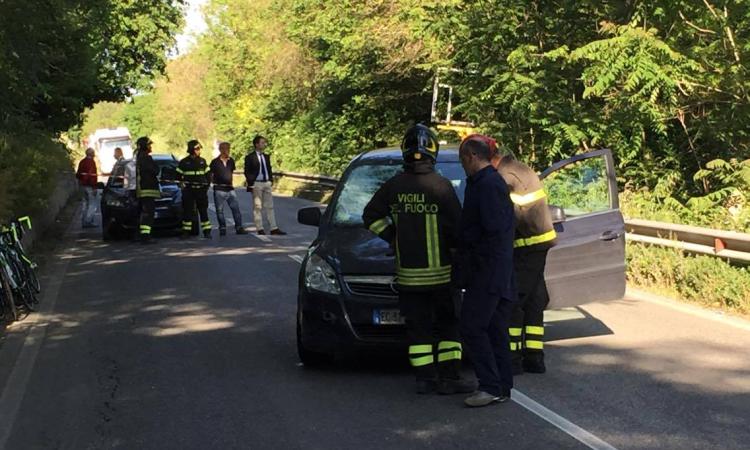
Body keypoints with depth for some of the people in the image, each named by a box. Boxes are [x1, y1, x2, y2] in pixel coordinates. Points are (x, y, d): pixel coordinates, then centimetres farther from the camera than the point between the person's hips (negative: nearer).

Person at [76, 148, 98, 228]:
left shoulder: (82, 162, 11)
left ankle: (83, 222, 16)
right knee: (92, 204, -3)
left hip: (82, 185, 8)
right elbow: (92, 175, -21)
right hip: (89, 186, -8)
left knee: (85, 203, 15)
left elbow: (77, 175, 16)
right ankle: (88, 221, -7)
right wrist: (94, 187, -21)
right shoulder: (91, 162, -14)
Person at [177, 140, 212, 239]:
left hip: (201, 190, 2)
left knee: (203, 211, 1)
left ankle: (207, 231, 3)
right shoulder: (184, 162, 0)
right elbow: (178, 176, 7)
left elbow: (208, 175, 16)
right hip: (188, 190, -2)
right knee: (187, 211, 0)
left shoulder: (202, 161, 9)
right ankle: (186, 232, 4)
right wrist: (184, 183, -2)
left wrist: (206, 185, 6)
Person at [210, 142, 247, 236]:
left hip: (230, 189, 4)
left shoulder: (231, 161, 10)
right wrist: (215, 182, -3)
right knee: (220, 210, 1)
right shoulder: (215, 162, -3)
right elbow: (210, 175, 3)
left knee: (236, 208, -2)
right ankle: (222, 228, 9)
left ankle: (239, 228, 1)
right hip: (219, 189, -4)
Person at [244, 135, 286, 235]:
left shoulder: (266, 157, 13)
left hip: (267, 183, 6)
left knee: (269, 206, 5)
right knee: (257, 207, 0)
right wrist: (251, 185, -12)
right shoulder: (250, 157, -5)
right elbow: (247, 172, -7)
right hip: (256, 184, -6)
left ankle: (273, 228, 6)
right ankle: (260, 229, 3)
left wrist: (271, 182, 10)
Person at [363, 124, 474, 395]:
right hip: (440, 272, -3)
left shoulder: (394, 187, -1)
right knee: (448, 325, 9)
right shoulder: (441, 186, -11)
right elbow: (457, 228, -9)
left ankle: (424, 378, 10)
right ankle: (449, 377, 8)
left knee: (418, 328, 10)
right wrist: (458, 251, 9)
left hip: (407, 273, 3)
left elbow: (371, 217, 9)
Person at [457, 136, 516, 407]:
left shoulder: (487, 184, -15)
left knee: (472, 327, -9)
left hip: (487, 272, -10)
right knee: (495, 330, 12)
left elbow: (493, 229, -22)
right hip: (497, 275, 10)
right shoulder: (492, 181, 18)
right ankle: (502, 387, 16)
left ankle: (492, 387, -8)